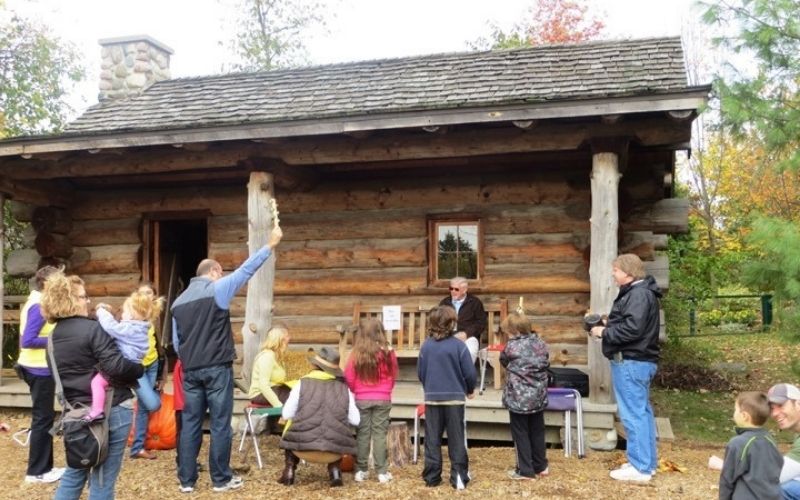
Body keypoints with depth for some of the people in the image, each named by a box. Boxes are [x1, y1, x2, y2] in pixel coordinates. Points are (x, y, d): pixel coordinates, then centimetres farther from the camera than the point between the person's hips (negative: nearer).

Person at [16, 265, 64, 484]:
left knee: (44, 417, 15)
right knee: (43, 419, -1)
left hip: (38, 368, 10)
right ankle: (36, 471, 7)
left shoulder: (37, 303, 11)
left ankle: (44, 466, 23)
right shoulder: (39, 306, -19)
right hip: (39, 369, -10)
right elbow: (27, 341, -24)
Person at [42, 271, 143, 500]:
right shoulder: (92, 329, -15)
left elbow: (70, 373, 16)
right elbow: (116, 367, -23)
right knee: (102, 480, 3)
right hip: (111, 411, -7)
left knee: (74, 474, 21)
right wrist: (140, 369, -6)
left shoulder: (54, 336, 9)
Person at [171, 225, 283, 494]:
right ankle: (221, 479, 9)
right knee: (220, 424, 2)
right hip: (217, 368, -5)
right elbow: (247, 269, -1)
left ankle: (186, 480, 13)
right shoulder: (217, 289, -6)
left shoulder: (178, 301, 12)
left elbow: (176, 342, 15)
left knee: (190, 423, 9)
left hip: (190, 370, 6)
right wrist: (270, 245, 6)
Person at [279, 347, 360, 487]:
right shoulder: (344, 388, 5)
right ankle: (335, 472, 16)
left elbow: (286, 414, 4)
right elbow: (355, 420, 6)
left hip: (303, 446, -1)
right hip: (335, 451, 1)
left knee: (292, 427, 31)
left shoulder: (303, 383, 1)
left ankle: (289, 472, 20)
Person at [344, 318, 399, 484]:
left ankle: (361, 471, 14)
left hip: (361, 399, 0)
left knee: (362, 434, 9)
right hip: (383, 399, 0)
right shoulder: (387, 353, -8)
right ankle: (382, 472, 7)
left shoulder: (356, 354, -8)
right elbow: (393, 376, 6)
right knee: (380, 434, 5)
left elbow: (349, 378, -2)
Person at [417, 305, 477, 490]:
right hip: (454, 398, -2)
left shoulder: (426, 346, -2)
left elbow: (420, 373, 6)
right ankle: (459, 477, 6)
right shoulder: (458, 345, -10)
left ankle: (432, 477, 13)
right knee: (456, 439, 7)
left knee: (432, 439, 10)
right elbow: (470, 373, -8)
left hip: (432, 398, 2)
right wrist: (470, 390, 12)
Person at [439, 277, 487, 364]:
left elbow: (481, 324, 5)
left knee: (470, 352, -36)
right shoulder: (444, 302, 20)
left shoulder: (475, 302, 11)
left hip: (468, 337, -2)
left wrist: (466, 333, -10)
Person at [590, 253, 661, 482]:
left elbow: (632, 328, -26)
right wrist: (608, 325, 7)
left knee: (633, 414, -6)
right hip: (639, 360, 11)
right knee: (642, 411, 15)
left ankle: (640, 468, -1)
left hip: (631, 362, -11)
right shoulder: (638, 292, 17)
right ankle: (648, 462, 23)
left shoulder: (638, 294, -17)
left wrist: (604, 332, -16)